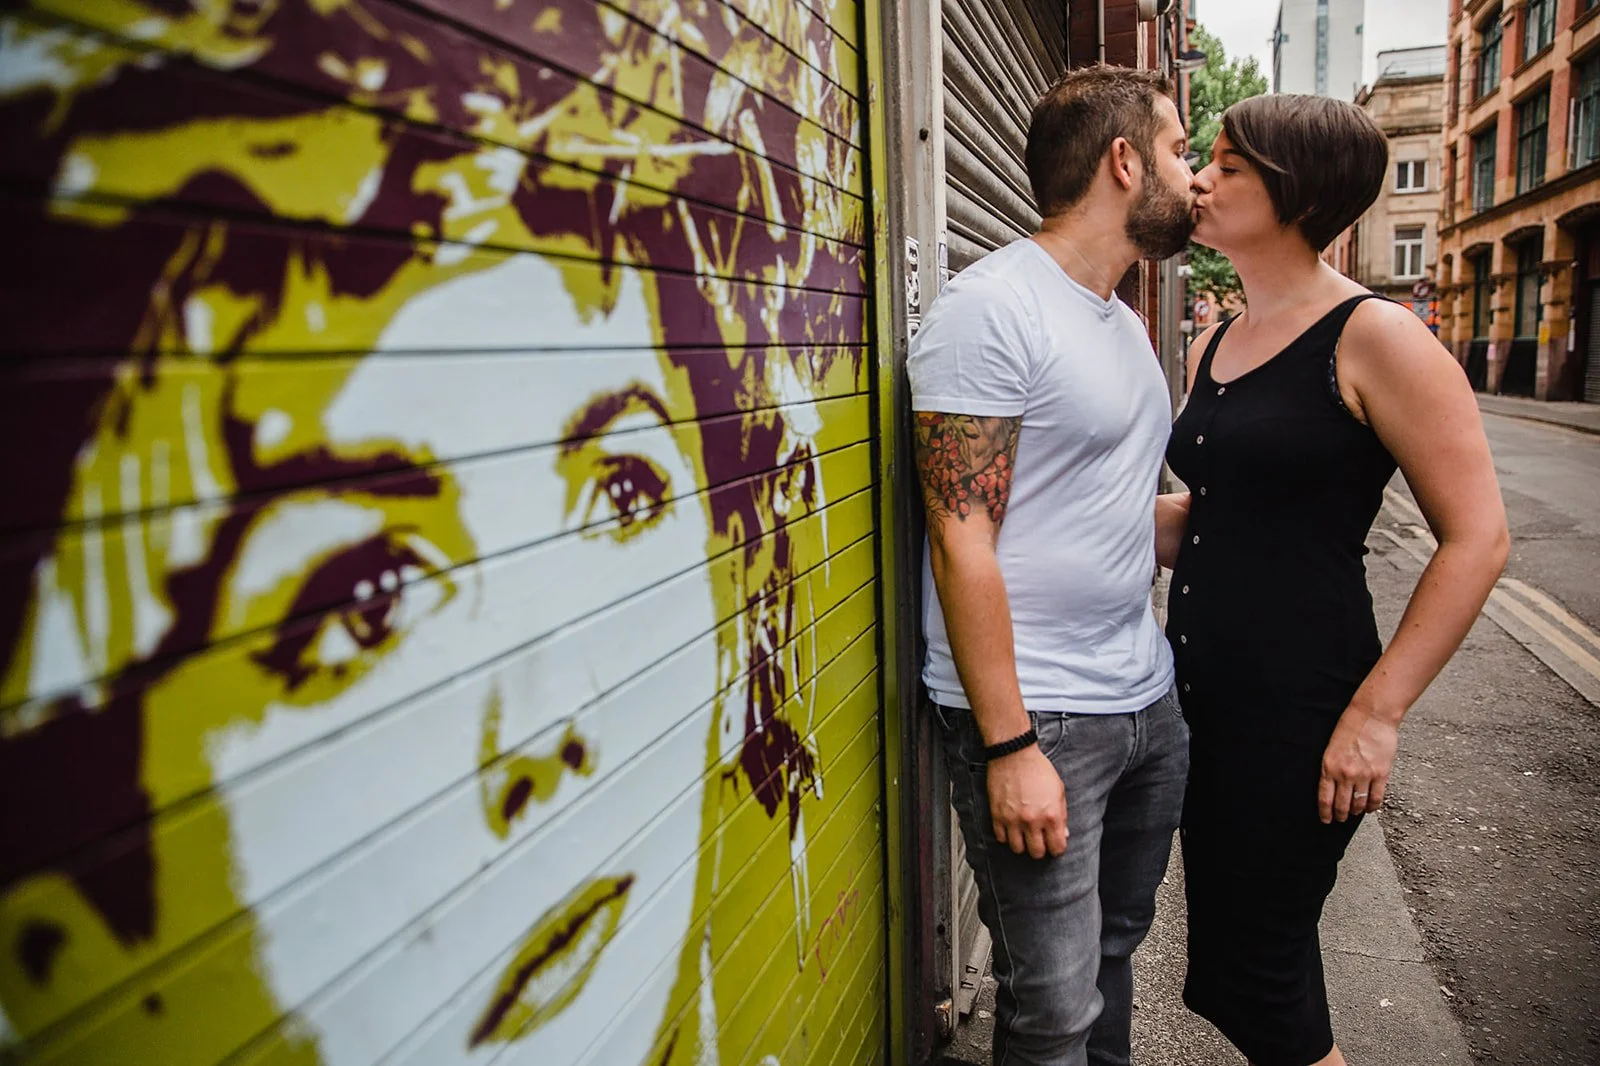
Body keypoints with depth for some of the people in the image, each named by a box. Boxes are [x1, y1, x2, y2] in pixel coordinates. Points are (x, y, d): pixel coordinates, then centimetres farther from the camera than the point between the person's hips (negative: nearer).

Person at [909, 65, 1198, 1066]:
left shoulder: (1126, 324, 15)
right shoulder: (992, 307, -14)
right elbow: (963, 541, -19)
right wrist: (1010, 745, -21)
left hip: (1150, 701, 9)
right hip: (1041, 720, -8)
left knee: (1115, 947, 21)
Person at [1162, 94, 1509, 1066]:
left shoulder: (1374, 338, -12)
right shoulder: (1214, 344, 10)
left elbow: (1478, 539, -13)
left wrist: (1376, 712, -16)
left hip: (1300, 704, -7)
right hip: (1201, 689, 7)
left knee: (1251, 973, 4)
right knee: (1227, 949, 19)